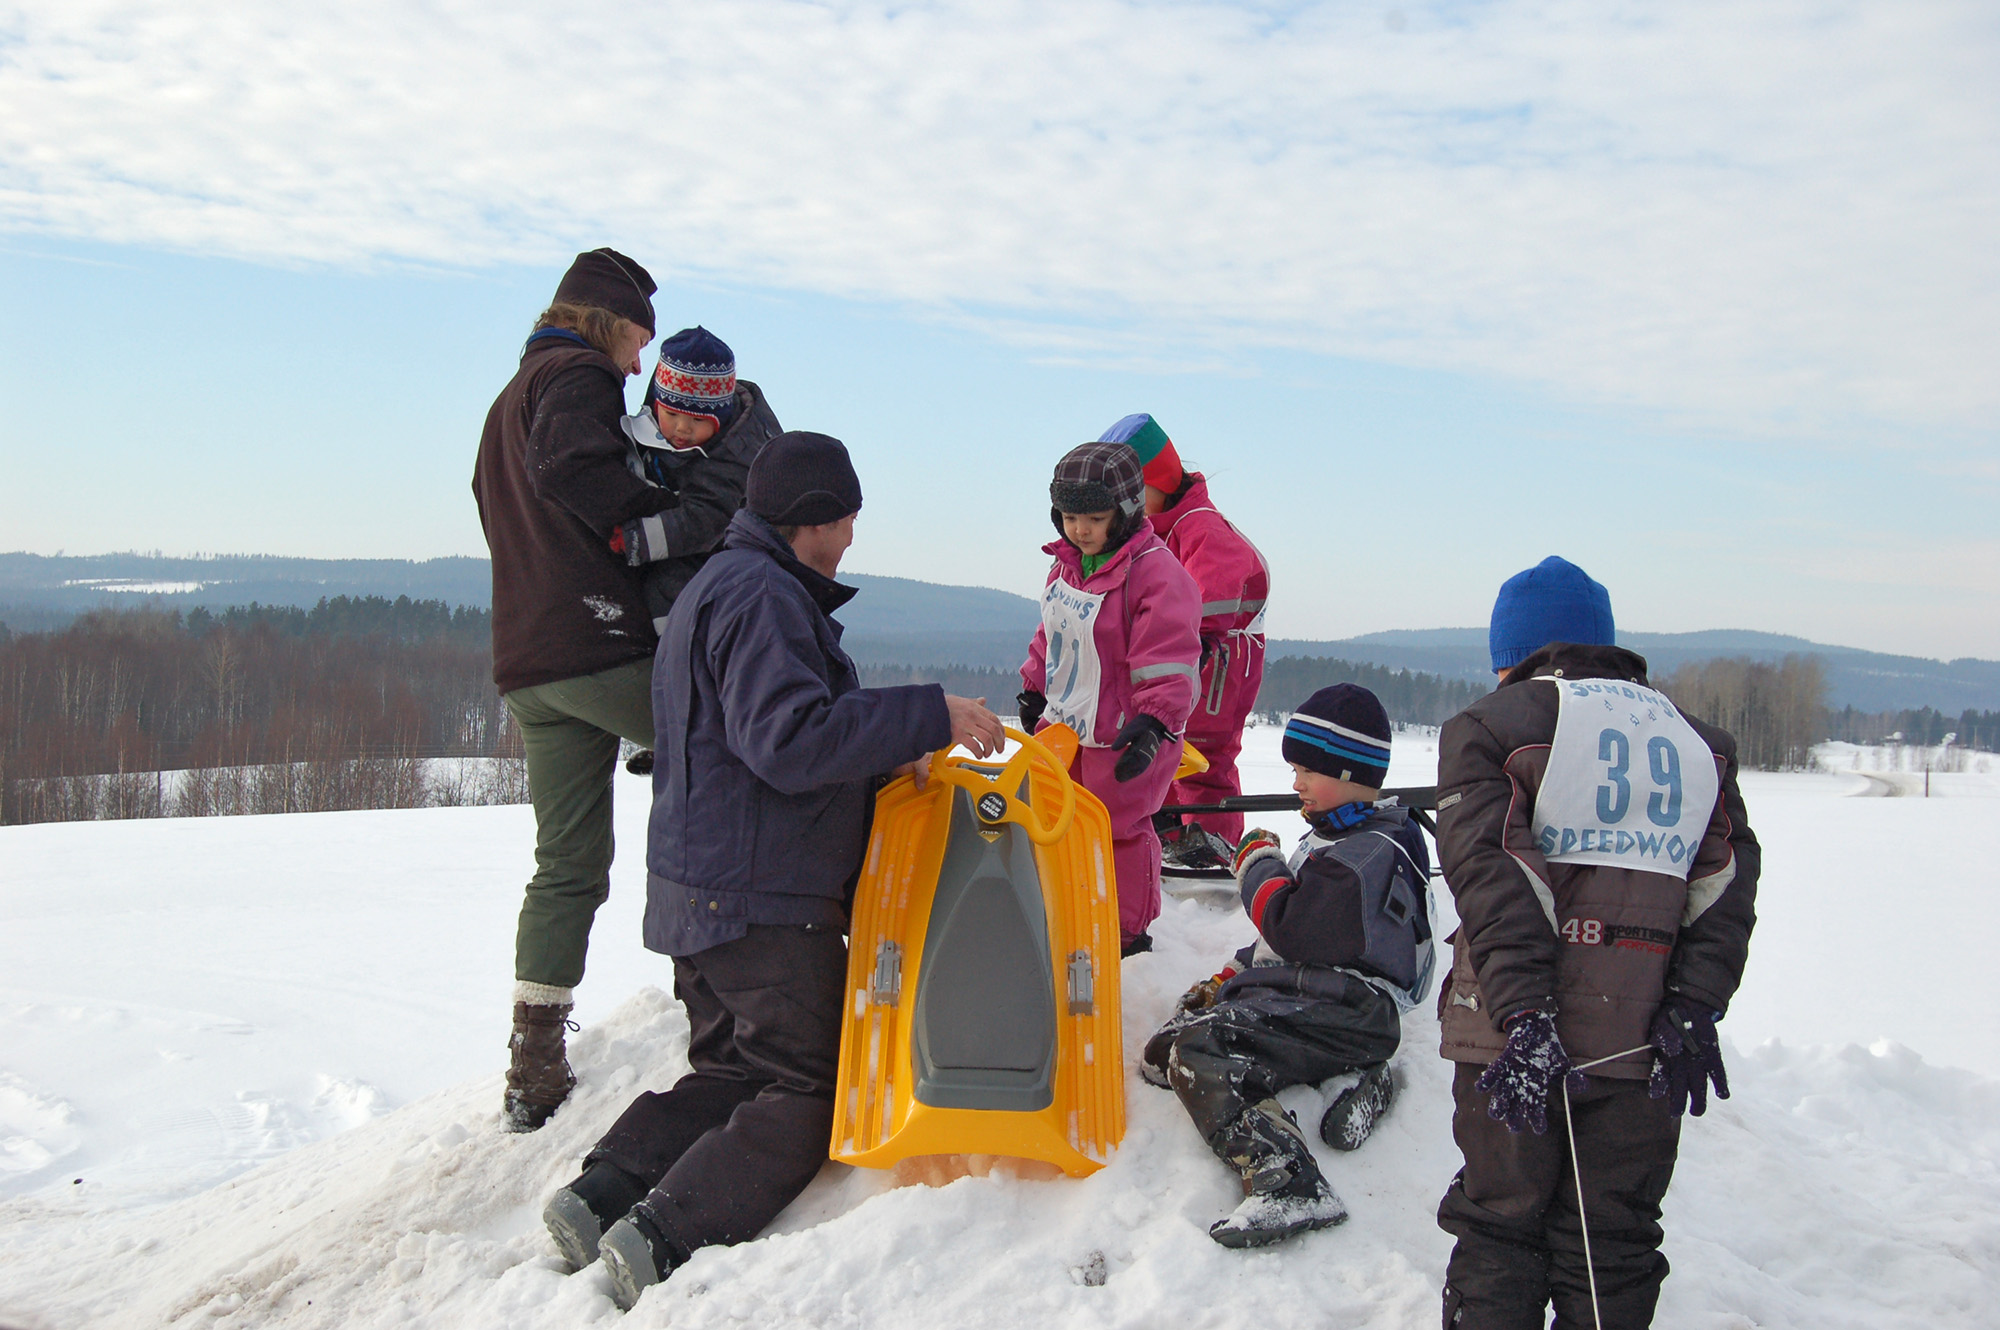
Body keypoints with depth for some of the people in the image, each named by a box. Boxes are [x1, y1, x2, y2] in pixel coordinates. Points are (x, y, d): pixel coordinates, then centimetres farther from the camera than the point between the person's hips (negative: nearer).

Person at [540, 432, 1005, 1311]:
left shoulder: (720, 587, 19)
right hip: (760, 900, -10)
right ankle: (664, 1240, -14)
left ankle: (600, 1195, 6)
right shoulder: (760, 594, -16)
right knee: (807, 1089, -4)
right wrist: (929, 715, -22)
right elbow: (790, 741, -27)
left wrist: (891, 759, 12)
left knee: (732, 1068, 18)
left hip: (702, 891, 10)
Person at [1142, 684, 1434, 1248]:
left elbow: (1293, 928, -19)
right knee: (1162, 1052, 2)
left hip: (1339, 1012, -11)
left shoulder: (1371, 851, -12)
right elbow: (1288, 942, 30)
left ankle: (1285, 1183, -41)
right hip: (1295, 994, 11)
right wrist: (1229, 978, 18)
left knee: (1200, 1052, -30)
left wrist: (1258, 864, -3)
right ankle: (1340, 1079, -4)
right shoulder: (1335, 839, 22)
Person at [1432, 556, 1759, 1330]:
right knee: (1614, 1243, 12)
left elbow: (1495, 881, -13)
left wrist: (1524, 1017, -18)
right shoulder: (1698, 742, 14)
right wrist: (1694, 1013, -3)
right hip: (1643, 1044, 3)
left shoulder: (1487, 728, 0)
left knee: (1499, 1232, 9)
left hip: (1519, 1035, -3)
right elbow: (1724, 890, 3)